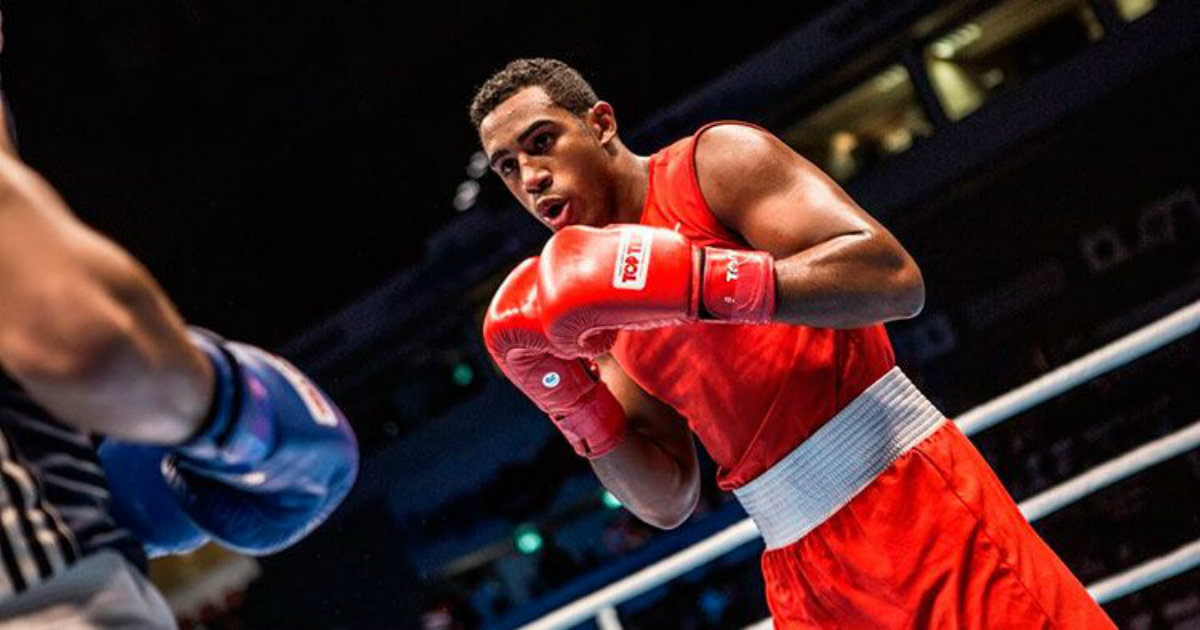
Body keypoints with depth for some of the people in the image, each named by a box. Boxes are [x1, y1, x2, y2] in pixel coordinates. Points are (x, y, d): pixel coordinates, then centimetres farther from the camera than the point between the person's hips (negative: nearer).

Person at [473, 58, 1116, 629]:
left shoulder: (716, 160, -2)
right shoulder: (609, 326, 16)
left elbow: (894, 278, -17)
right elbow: (669, 501, 15)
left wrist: (699, 282, -25)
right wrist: (570, 400, 0)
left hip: (911, 499, -6)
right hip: (801, 568, 6)